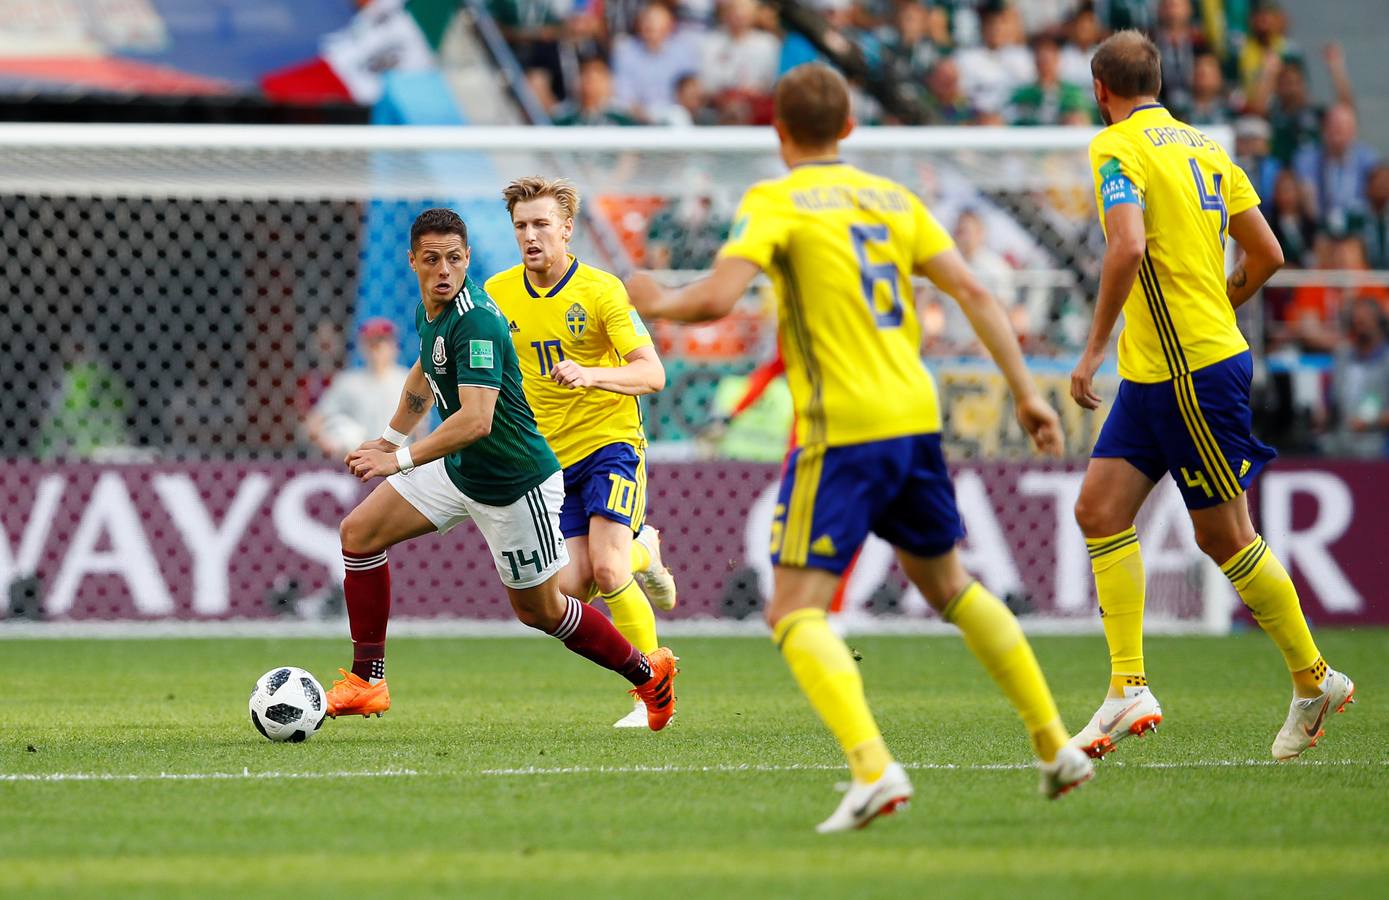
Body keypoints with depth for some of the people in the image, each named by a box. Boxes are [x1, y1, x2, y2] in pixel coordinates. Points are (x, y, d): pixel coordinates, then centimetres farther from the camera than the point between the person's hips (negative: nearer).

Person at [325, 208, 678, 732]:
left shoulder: (476, 321, -29)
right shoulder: (427, 311, 0)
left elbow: (477, 419, -37)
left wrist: (401, 461, -38)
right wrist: (390, 438, 27)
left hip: (515, 483, -8)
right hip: (457, 470, 9)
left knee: (539, 611, 5)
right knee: (359, 532, 0)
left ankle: (648, 673, 26)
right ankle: (367, 680, 5)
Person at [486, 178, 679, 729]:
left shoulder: (600, 290, -12)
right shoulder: (498, 294, 2)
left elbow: (652, 374, -17)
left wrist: (591, 375, -33)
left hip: (610, 441, -4)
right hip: (550, 457, 4)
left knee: (605, 570, -21)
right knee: (573, 587, -9)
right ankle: (641, 554, 26)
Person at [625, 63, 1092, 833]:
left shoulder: (775, 202, -4)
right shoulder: (891, 198, 13)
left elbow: (716, 298, -17)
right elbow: (972, 291, 10)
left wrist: (658, 302, 4)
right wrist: (1024, 392, 13)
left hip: (843, 430, -6)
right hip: (916, 416, 6)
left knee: (793, 612, -6)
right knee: (948, 584, 25)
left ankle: (873, 768, -27)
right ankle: (1055, 745, 26)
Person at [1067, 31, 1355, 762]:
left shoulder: (1118, 147, -11)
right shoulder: (1201, 145, 14)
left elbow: (1129, 245, -27)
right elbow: (1267, 255, 13)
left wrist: (1094, 347, -21)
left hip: (1192, 372, -9)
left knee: (1224, 537, 1)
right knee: (1100, 510, 3)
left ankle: (1314, 679, 12)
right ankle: (1129, 689, -2)